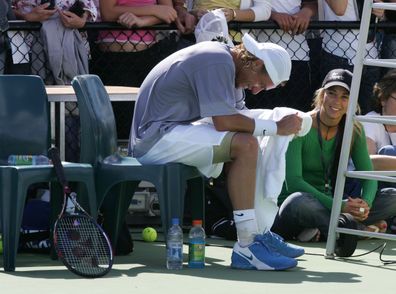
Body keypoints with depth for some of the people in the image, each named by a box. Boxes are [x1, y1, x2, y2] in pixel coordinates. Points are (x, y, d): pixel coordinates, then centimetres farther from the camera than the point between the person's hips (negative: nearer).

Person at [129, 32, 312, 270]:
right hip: (157, 138, -11)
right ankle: (247, 248, -25)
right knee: (246, 145, -21)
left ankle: (258, 234, 7)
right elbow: (224, 121, -25)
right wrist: (276, 127, -15)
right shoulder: (218, 62, -16)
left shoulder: (221, 58, 17)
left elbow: (238, 114, 15)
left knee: (246, 144, 12)